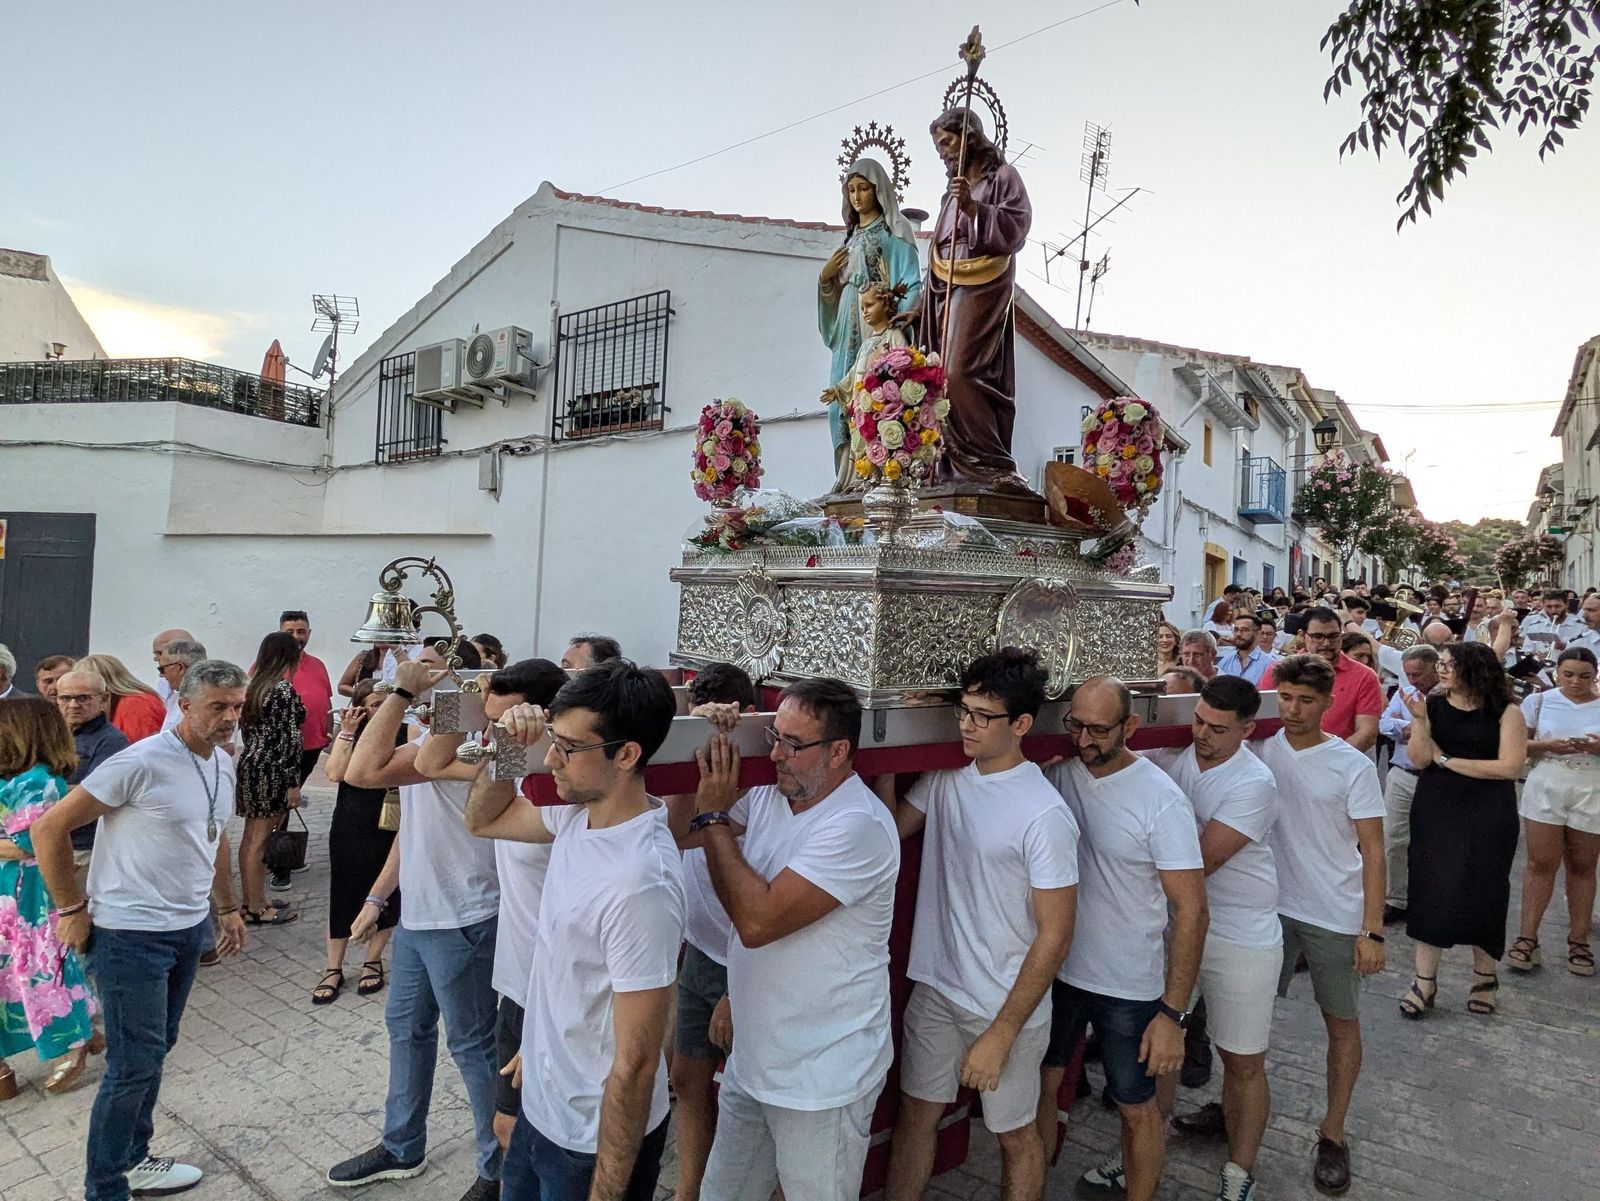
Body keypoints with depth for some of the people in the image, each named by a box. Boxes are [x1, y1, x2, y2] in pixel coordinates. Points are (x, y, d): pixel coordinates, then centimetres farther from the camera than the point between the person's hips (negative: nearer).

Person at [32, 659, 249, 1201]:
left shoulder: (224, 763, 3)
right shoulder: (142, 762, -22)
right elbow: (49, 829, -15)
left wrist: (227, 907, 20)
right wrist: (70, 909, -11)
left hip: (189, 928, 7)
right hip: (131, 933, -7)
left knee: (154, 1050, 19)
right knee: (134, 1064, 0)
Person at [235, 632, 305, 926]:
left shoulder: (254, 685, 8)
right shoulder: (284, 690, -16)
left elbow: (246, 728, 14)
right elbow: (288, 739, -18)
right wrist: (294, 783, -15)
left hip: (249, 762, 9)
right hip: (271, 769, -9)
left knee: (250, 837, 16)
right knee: (260, 841, 0)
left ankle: (249, 900, 27)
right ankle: (256, 909, 9)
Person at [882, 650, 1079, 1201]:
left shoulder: (1044, 815, -22)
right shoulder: (945, 779, -4)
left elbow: (1054, 936, -19)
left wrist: (1000, 1035, -17)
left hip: (1007, 1006, -5)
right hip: (934, 989, 5)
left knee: (1015, 1134, 18)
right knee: (915, 1114, 19)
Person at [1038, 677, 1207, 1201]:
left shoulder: (1161, 799, -17)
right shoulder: (1057, 775, -6)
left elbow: (1191, 910, -15)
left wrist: (1173, 1013, -17)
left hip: (1128, 988, -4)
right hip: (1055, 970, 4)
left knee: (1137, 1108, 14)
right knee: (1040, 1086, 17)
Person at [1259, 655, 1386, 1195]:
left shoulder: (1352, 766, -9)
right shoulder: (1260, 751, -3)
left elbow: (1372, 851, -7)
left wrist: (1372, 930, -11)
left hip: (1336, 917, -2)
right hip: (1269, 906, 2)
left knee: (1342, 1023, 11)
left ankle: (1332, 1133, 27)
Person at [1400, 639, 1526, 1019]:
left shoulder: (1506, 713, -5)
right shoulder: (1432, 706, 1)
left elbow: (1510, 766, -13)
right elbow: (1421, 758, -5)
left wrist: (1448, 761, -10)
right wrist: (1419, 719, -17)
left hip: (1489, 815, -2)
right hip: (1436, 811, 2)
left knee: (1483, 893, 6)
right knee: (1430, 890, 2)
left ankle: (1485, 976, 26)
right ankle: (1425, 980, 10)